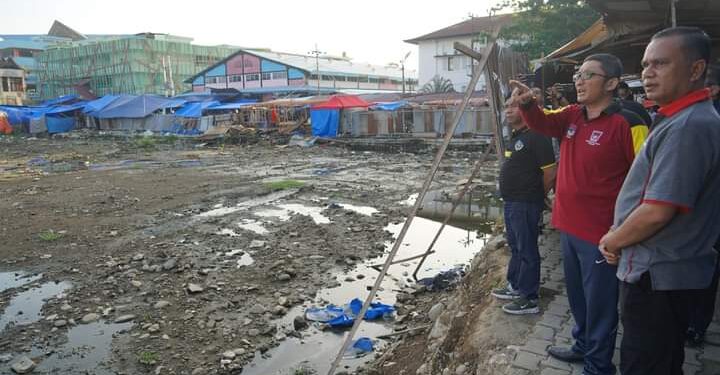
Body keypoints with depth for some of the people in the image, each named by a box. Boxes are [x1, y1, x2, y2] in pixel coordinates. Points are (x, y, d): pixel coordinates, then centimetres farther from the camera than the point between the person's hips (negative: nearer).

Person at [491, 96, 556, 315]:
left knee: (527, 251, 0)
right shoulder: (515, 137, 13)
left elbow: (550, 173, -17)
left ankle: (529, 299, 10)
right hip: (511, 202, 10)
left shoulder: (535, 137, -16)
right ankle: (515, 287, 35)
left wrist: (536, 195, -3)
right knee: (515, 248, 20)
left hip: (526, 204, -10)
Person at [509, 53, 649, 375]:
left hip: (601, 234, -7)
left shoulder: (626, 124, -16)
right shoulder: (572, 115, 7)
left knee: (599, 303, 8)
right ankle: (583, 346, 44)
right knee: (577, 296, 23)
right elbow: (542, 123, -7)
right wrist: (526, 103, -29)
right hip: (569, 227, 8)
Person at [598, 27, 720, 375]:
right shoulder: (684, 120, 12)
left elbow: (657, 212, -26)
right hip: (668, 271, 10)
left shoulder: (688, 127, -22)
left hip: (657, 276, -10)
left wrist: (612, 242, -9)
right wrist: (619, 236, 9)